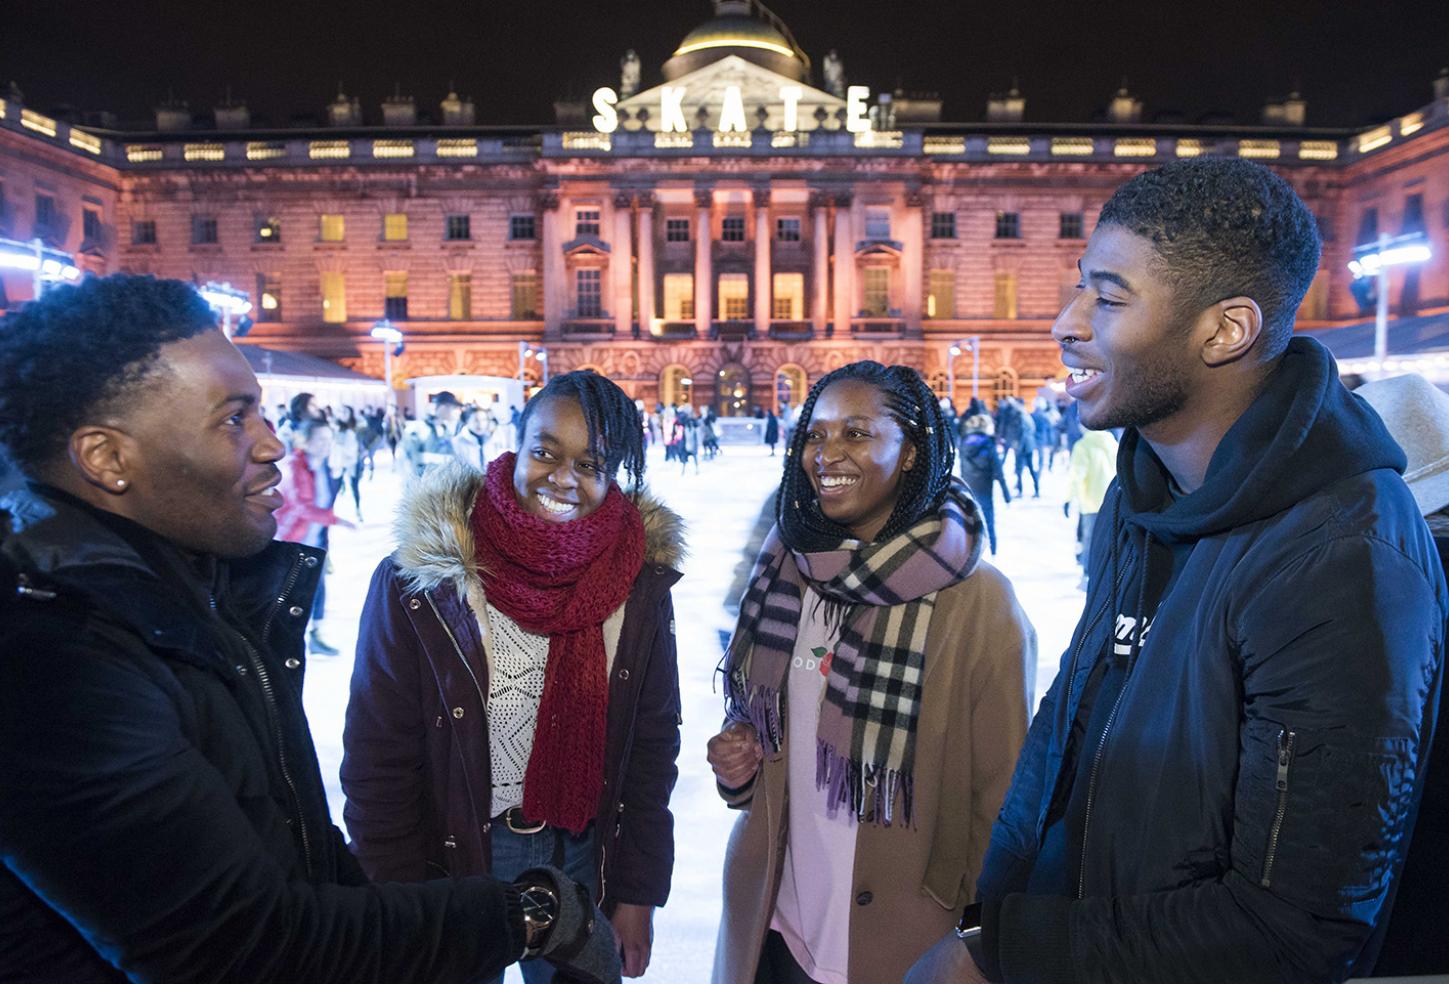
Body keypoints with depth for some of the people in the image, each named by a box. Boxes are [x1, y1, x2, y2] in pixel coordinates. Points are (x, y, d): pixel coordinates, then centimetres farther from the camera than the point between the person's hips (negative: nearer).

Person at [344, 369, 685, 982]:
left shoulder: (640, 581, -10)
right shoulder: (416, 580, -17)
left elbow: (653, 742, -2)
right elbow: (378, 760, -10)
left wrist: (637, 896, 0)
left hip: (584, 856, 3)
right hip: (452, 862, -2)